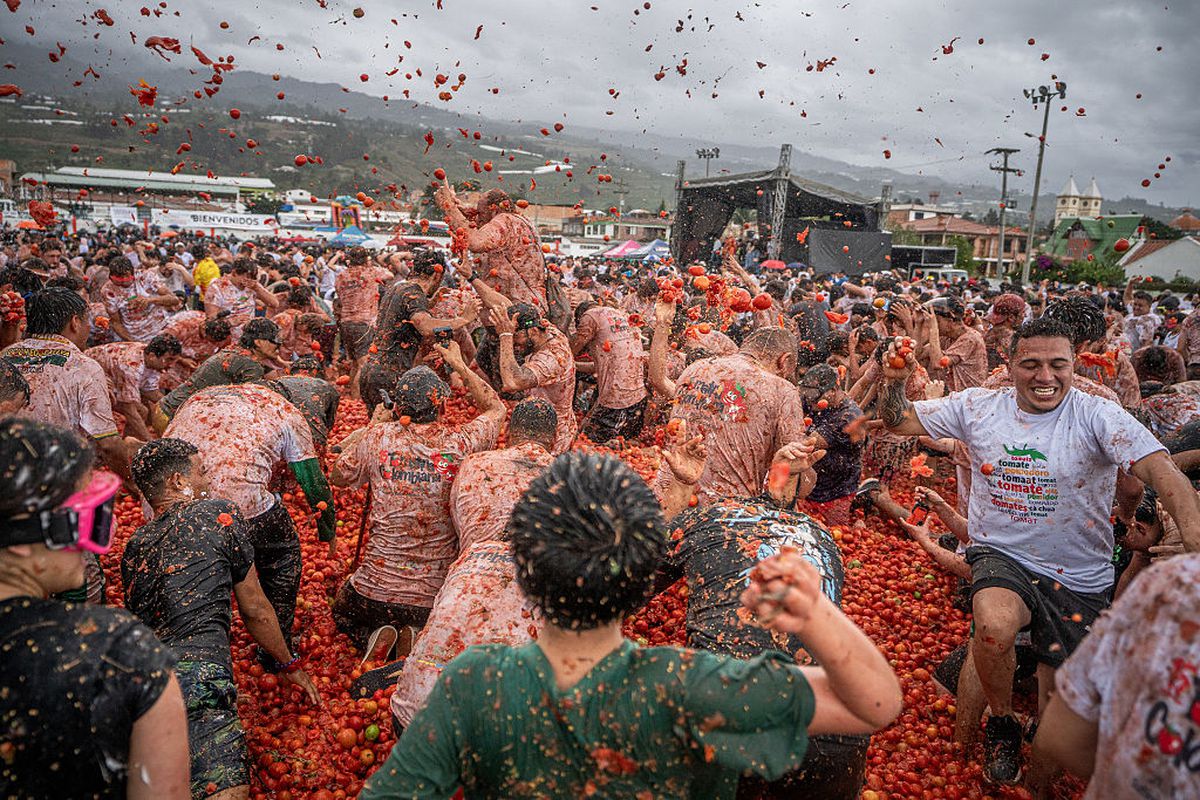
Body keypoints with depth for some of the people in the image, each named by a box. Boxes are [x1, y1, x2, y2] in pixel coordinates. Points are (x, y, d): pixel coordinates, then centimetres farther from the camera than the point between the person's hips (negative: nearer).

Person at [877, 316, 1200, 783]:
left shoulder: (1098, 417, -11)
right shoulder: (978, 407, -3)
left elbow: (1161, 471, -24)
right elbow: (899, 422, 4)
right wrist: (894, 381, -17)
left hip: (1078, 578, 0)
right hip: (1001, 557, 0)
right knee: (994, 626, -33)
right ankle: (1002, 725, -1)